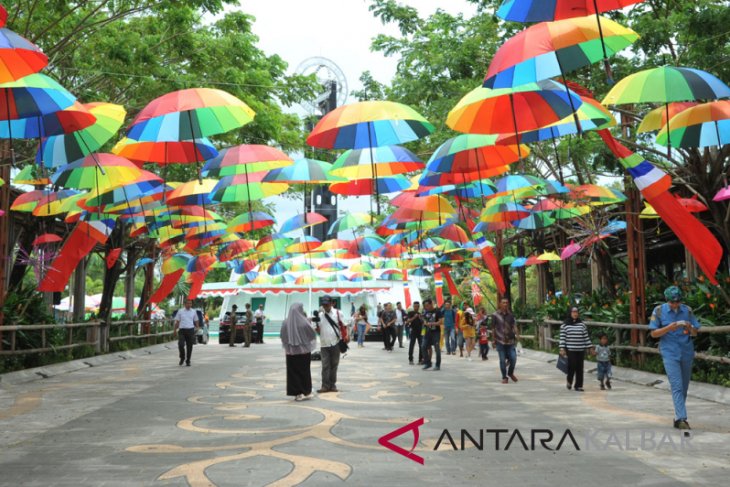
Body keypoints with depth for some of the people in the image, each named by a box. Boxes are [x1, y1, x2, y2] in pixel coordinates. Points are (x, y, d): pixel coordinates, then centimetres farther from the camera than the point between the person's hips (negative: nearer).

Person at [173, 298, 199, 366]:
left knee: (189, 346, 3)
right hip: (182, 330, -1)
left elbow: (196, 321, 16)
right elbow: (177, 321, 7)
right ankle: (182, 358, 13)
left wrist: (197, 328, 1)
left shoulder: (194, 311, 10)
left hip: (190, 330, 2)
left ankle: (188, 361, 16)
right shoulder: (180, 311, 5)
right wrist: (174, 330, 1)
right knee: (181, 345, -13)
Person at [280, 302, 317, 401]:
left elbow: (282, 336, 1)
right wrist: (309, 322, 7)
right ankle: (306, 392, 17)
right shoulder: (304, 322, -15)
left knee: (293, 372, 8)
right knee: (304, 371, 11)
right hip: (304, 350, -2)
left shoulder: (285, 322, -7)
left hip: (291, 351, 2)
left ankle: (297, 393, 7)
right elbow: (312, 334, -6)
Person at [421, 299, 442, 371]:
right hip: (428, 332, 6)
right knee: (424, 347, 1)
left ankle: (438, 365, 3)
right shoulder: (426, 312, 11)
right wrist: (425, 323, -1)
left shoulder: (437, 311, -8)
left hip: (436, 332, -6)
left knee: (437, 349, -5)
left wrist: (431, 324, -21)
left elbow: (441, 322, -14)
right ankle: (428, 363, 13)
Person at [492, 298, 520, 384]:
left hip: (510, 340, 2)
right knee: (502, 360, 1)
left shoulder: (510, 315, 8)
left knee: (513, 358, -2)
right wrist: (493, 340, 1)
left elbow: (514, 326, 3)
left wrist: (517, 334, -13)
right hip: (500, 341, -2)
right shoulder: (495, 315, 0)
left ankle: (511, 373, 25)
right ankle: (504, 377, 14)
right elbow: (493, 328, 3)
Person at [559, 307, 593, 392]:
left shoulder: (582, 324, 9)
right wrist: (562, 348, -9)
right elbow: (562, 337, -2)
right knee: (572, 366, -10)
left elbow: (586, 336, 11)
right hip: (570, 350, -3)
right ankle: (569, 382, 15)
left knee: (579, 368, 3)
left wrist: (590, 347, 8)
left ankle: (578, 385, 11)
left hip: (581, 350, 3)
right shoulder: (565, 324, 1)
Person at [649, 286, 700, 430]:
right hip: (670, 353, -3)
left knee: (684, 387, 9)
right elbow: (653, 333, -1)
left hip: (687, 352, 3)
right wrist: (669, 328, -17)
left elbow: (695, 333, 9)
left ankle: (678, 417, 21)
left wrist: (689, 328, -14)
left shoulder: (687, 310, 4)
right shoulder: (659, 311, -2)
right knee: (676, 386, -14)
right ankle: (681, 418, -19)